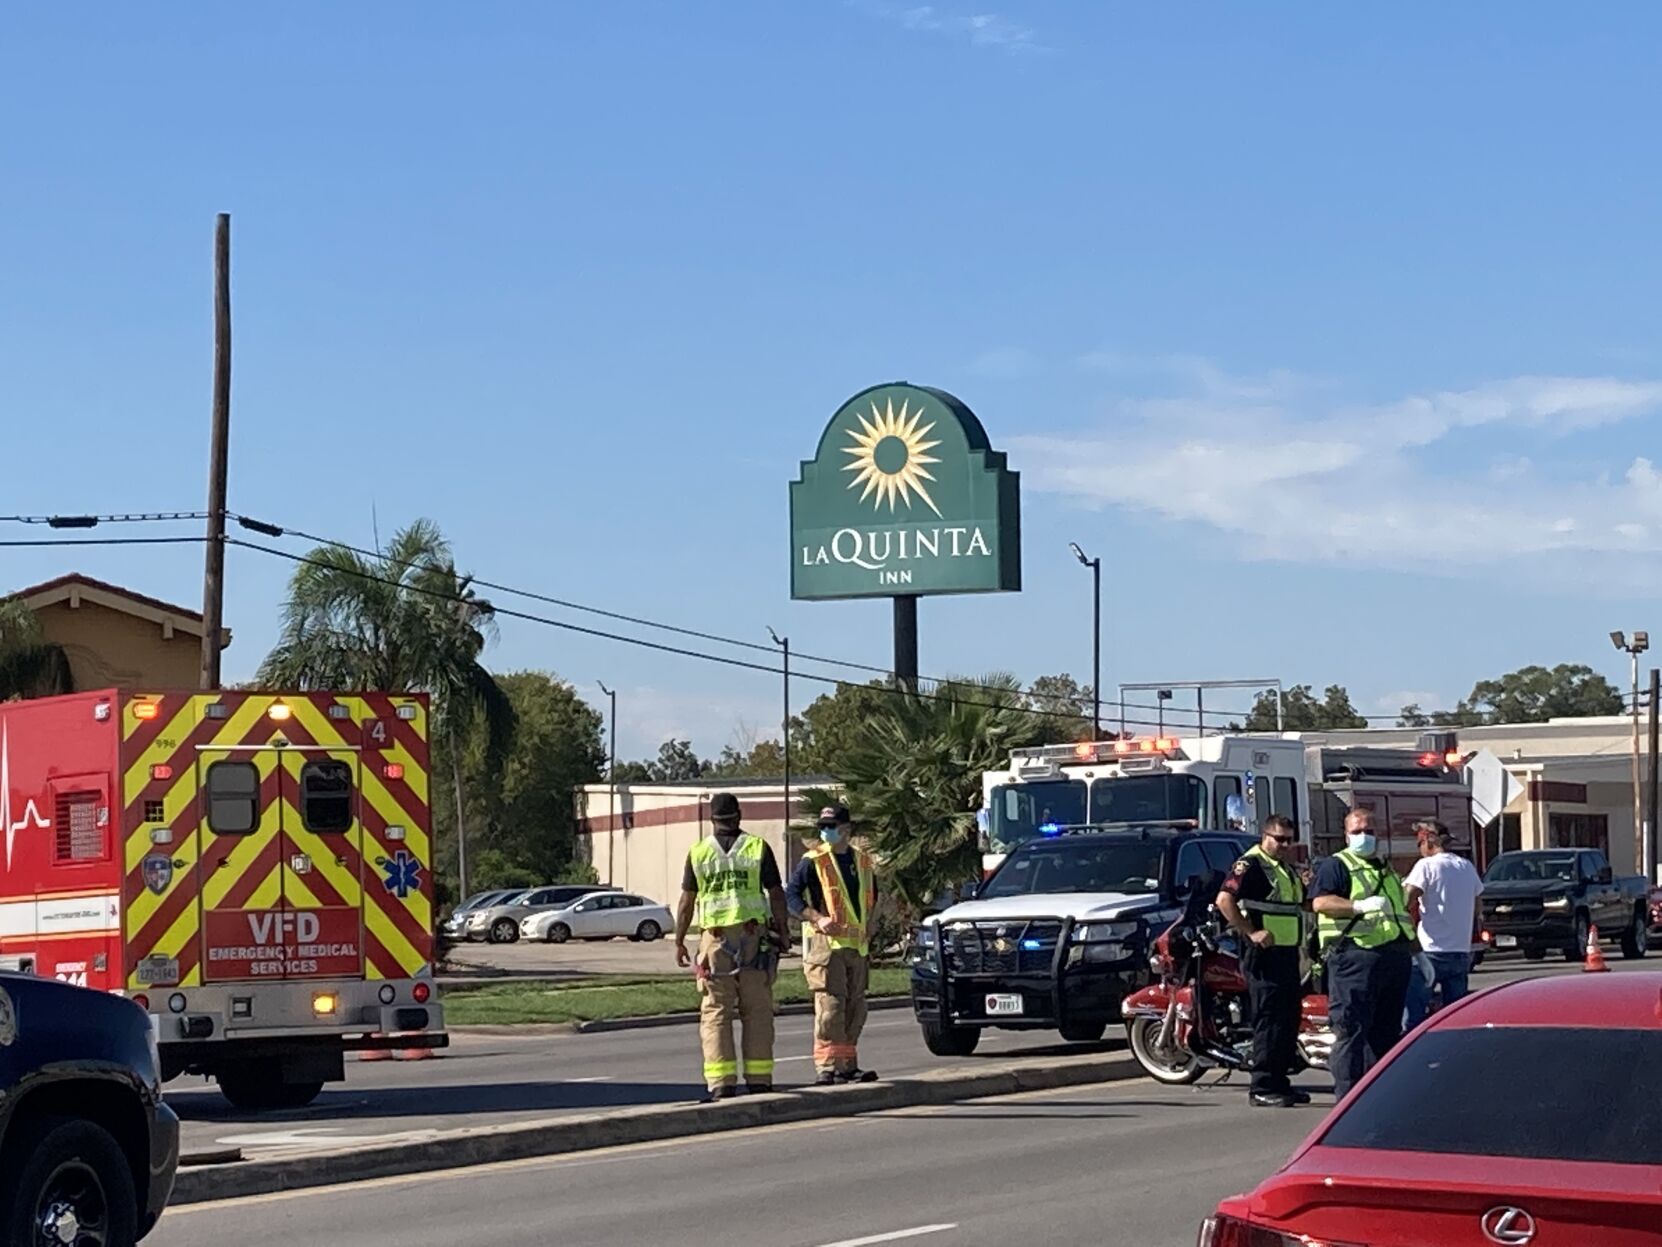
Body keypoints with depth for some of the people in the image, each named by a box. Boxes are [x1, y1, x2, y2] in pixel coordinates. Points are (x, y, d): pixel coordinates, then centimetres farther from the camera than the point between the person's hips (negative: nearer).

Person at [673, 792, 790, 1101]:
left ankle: (721, 1081, -6)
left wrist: (679, 941, 12)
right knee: (757, 1009, 7)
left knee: (716, 1010, 2)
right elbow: (776, 894, 1)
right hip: (754, 934, 0)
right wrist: (783, 932, 10)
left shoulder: (698, 852, 4)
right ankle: (759, 1077, 7)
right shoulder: (758, 848, 2)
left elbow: (687, 902, 5)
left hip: (715, 937, 0)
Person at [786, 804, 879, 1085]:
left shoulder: (863, 861, 14)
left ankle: (848, 1065, 20)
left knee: (855, 1008, 11)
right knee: (830, 1006, -12)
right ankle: (826, 1067, -12)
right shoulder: (813, 861, -5)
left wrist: (869, 930, 17)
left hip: (857, 945, 6)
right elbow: (790, 897, -9)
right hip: (826, 943, -6)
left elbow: (871, 898, 28)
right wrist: (818, 919, -21)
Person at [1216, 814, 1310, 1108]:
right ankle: (1262, 1089, -10)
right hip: (1265, 953, -10)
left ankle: (1279, 1082, 19)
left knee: (1289, 1020, 12)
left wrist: (1308, 888, 15)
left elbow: (1297, 905, 36)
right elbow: (1225, 900, -21)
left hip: (1289, 953, 10)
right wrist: (1252, 932, -24)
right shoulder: (1251, 865, -10)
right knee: (1269, 1021, -11)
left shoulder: (1288, 869, 20)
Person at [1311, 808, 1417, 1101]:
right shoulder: (1336, 866, 2)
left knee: (1387, 1030, 10)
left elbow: (1403, 916, 32)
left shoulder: (1388, 871, 27)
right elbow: (1320, 902, -14)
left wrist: (1417, 953, 26)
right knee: (1352, 1030, -10)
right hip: (1356, 955, -8)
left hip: (1395, 954, 8)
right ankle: (1347, 1096, -11)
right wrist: (1360, 906, -26)